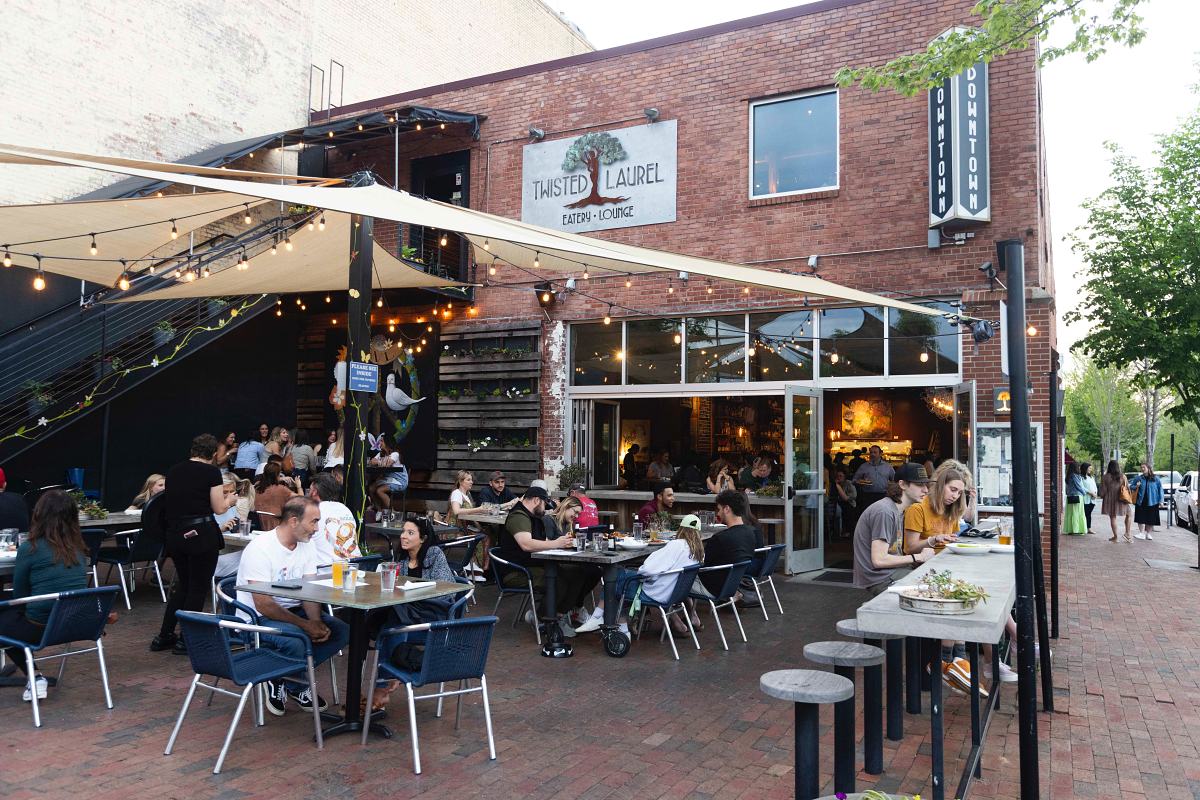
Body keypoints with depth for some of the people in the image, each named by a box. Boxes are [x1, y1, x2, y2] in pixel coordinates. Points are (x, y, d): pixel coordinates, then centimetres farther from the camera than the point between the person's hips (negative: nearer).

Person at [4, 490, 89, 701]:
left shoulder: (30, 549, -10)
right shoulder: (79, 549, 4)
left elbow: (19, 597, 1)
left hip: (41, 627, -6)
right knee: (12, 614, 30)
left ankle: (34, 677, 12)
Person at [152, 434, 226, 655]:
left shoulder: (173, 471, 11)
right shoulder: (211, 472, -6)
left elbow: (173, 503, 17)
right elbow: (219, 508, -6)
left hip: (175, 535, 6)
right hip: (202, 535, -6)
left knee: (183, 584, 21)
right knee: (199, 587, 6)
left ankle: (164, 636, 24)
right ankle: (185, 641, 10)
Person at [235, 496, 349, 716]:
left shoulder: (306, 547, 3)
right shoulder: (260, 549, -20)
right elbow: (263, 604, -24)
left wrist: (316, 622, -20)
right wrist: (305, 624, -26)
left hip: (293, 610, 7)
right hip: (258, 617, -7)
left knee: (341, 631, -12)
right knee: (295, 640, -36)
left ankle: (287, 681, -3)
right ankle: (295, 686, -4)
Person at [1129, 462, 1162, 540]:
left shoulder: (1155, 478, 1)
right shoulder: (1138, 478, 4)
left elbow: (1160, 489, 1)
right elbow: (1131, 486, 11)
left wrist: (1160, 500, -4)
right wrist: (1136, 486, -11)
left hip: (1152, 502, -1)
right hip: (1141, 502, 1)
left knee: (1151, 519, 5)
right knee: (1141, 518, -1)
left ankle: (1148, 533, 18)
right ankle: (1142, 533, 7)